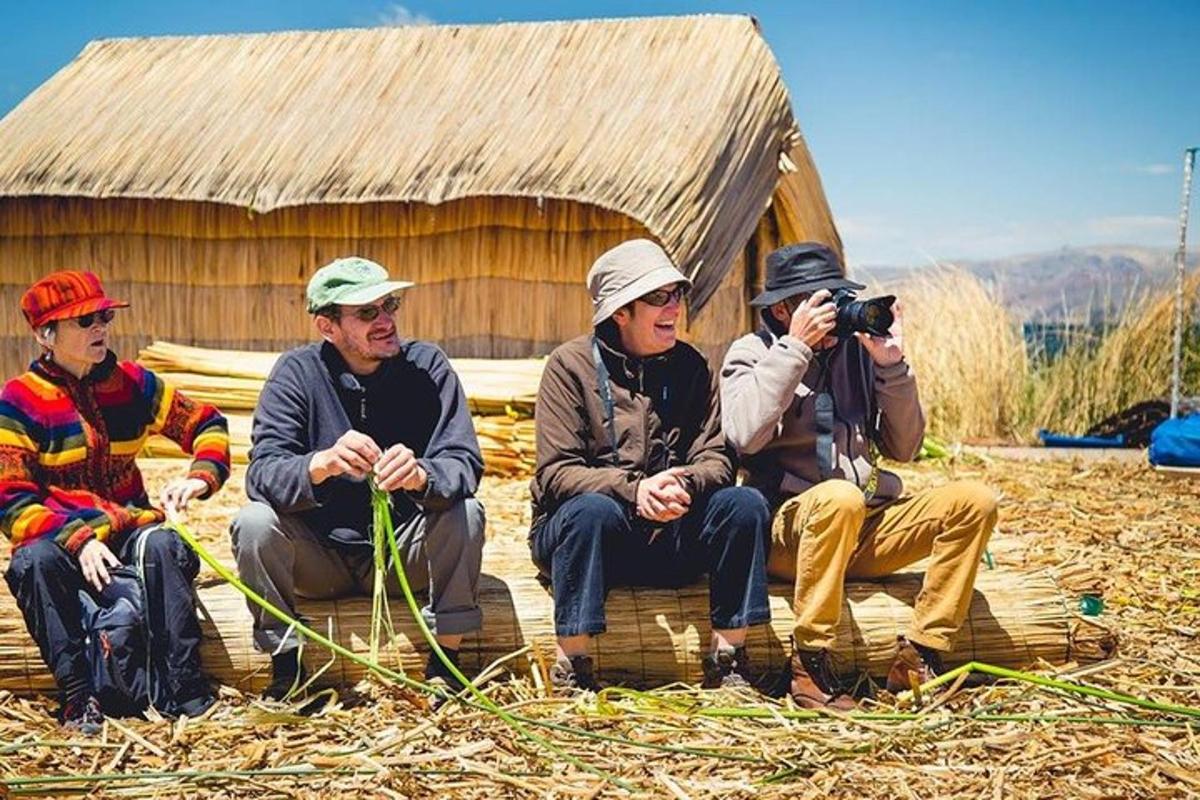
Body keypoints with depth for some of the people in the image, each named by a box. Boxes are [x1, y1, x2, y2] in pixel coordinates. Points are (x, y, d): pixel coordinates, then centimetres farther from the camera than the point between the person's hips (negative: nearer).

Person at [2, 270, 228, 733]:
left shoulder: (132, 383, 5)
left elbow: (206, 424, 14)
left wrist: (200, 476, -8)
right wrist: (78, 539, -26)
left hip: (128, 530, 2)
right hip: (57, 538, -2)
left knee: (164, 546, -31)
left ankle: (183, 690, -30)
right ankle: (77, 695, -30)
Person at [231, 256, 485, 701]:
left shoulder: (427, 365, -8)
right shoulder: (298, 372, -10)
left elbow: (464, 462, -18)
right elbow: (262, 472, -22)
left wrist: (420, 475, -42)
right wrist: (323, 464, -44)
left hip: (402, 550, 0)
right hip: (319, 555, 0)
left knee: (464, 513, -26)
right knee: (253, 522, -26)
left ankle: (444, 664, -13)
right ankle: (286, 667, -10)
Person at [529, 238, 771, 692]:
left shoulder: (689, 366, 6)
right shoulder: (571, 365, -6)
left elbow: (716, 459, -1)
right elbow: (555, 474, -13)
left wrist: (685, 485, -25)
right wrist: (632, 489, -30)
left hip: (667, 538, 4)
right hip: (582, 535, -3)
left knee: (745, 504, -20)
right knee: (592, 509, -36)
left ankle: (727, 662, -14)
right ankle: (571, 670, -28)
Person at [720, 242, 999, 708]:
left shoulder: (856, 351, 11)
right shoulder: (752, 353, 1)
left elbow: (903, 449, 9)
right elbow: (744, 435, -21)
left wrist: (892, 366, -3)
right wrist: (795, 348, -17)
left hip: (865, 529, 5)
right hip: (788, 530, -5)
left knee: (975, 502, -14)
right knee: (839, 498, -38)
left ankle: (918, 658, -13)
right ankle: (809, 664, -26)